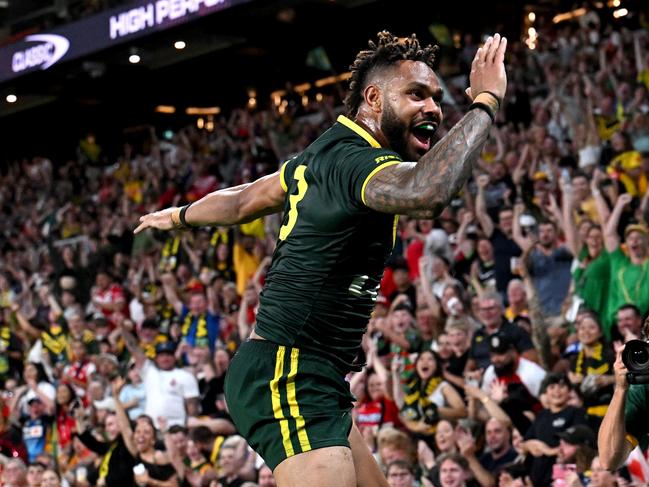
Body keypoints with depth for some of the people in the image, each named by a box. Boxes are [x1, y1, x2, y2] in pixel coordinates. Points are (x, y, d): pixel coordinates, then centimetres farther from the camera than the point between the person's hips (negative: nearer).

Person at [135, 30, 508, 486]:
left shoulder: (327, 153, 13)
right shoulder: (354, 159, -19)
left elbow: (244, 199, 27)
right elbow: (427, 193, -42)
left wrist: (180, 215, 46)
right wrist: (485, 102, -31)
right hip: (290, 379, -11)